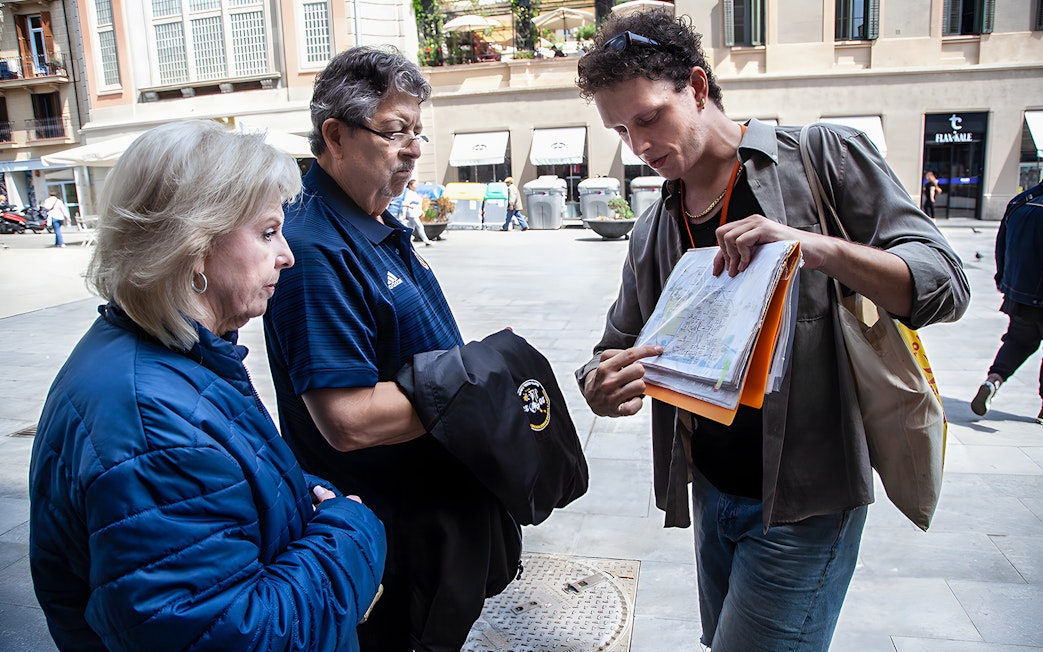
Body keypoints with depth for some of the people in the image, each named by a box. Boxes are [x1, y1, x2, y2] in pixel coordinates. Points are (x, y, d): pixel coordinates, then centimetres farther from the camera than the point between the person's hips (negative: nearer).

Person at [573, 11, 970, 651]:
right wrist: (601, 388, -16)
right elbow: (614, 352, 9)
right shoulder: (653, 233, 8)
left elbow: (944, 285, -9)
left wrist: (813, 246, -28)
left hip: (804, 502, -5)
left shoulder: (825, 156, -6)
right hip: (712, 492, 6)